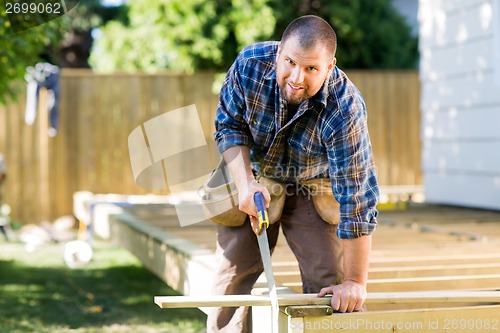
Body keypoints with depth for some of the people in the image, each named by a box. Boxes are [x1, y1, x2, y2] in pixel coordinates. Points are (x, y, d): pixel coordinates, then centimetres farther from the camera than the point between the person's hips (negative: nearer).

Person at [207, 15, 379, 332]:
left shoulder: (345, 110, -36)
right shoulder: (250, 63, -28)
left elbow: (356, 199, -32)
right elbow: (229, 125, -11)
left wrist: (355, 283, -29)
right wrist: (246, 183, -27)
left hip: (313, 190, -2)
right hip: (252, 179, 2)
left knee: (329, 283, -7)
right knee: (231, 278, 2)